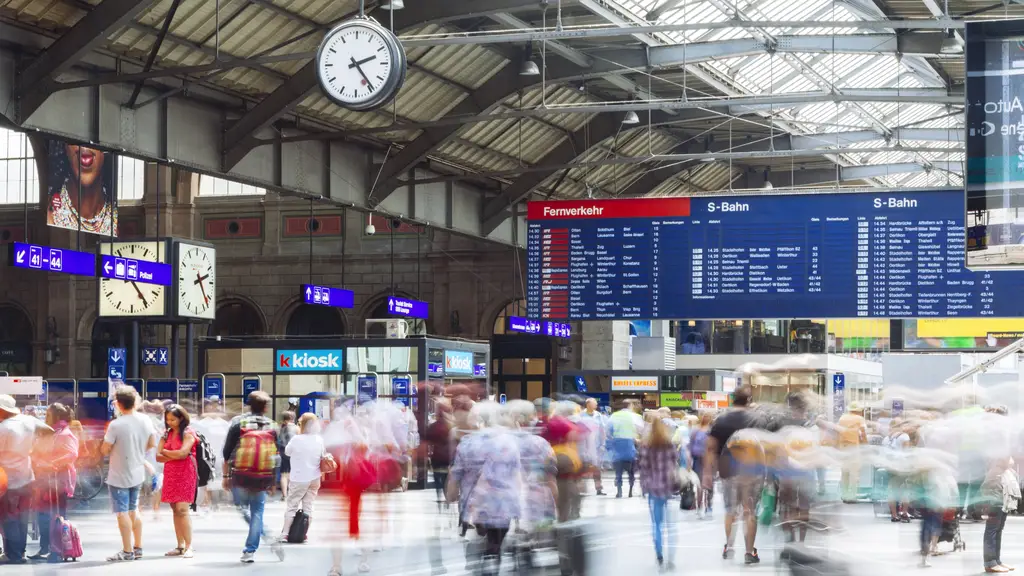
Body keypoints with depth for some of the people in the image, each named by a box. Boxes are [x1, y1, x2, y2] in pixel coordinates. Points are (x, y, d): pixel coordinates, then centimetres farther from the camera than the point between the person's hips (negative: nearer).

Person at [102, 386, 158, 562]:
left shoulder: (116, 425, -22)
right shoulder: (145, 420, -4)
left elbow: (105, 450, -15)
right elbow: (152, 443, 7)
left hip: (119, 476, -6)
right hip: (138, 474, 6)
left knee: (122, 513, 1)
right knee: (134, 510, 18)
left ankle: (127, 551, 3)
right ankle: (138, 548, 23)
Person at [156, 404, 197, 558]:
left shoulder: (188, 433, -3)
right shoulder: (167, 434, 15)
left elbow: (182, 453, -17)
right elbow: (158, 457, 7)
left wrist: (165, 452, -1)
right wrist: (174, 456, -9)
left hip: (185, 475, -6)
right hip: (170, 475, 6)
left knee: (182, 509, -14)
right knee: (175, 510, 5)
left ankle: (189, 547, -15)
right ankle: (180, 546, 8)